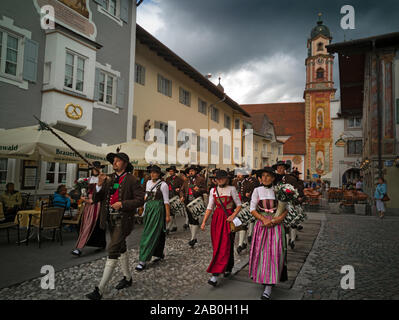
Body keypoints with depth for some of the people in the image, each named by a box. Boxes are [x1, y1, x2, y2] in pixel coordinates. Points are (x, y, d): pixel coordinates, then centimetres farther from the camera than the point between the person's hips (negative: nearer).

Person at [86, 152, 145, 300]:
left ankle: (99, 290, -3)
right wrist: (99, 184, -14)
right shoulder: (109, 179, 7)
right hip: (110, 219, 7)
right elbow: (96, 199, 2)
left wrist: (122, 204, -21)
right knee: (121, 248, 19)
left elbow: (140, 200, -13)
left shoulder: (131, 180, -8)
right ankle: (127, 278, 37)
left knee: (112, 250, -10)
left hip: (123, 219, -6)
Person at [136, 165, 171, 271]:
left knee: (151, 233, -6)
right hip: (148, 209, 7)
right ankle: (159, 254, 29)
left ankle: (143, 260, -4)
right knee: (153, 232, 13)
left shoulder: (163, 185, -9)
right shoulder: (148, 182, 10)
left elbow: (166, 201, -9)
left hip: (158, 210, -6)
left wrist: (168, 215, -10)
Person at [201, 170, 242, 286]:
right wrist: (204, 222, 2)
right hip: (216, 218, 4)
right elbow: (210, 207, 9)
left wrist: (233, 216, -16)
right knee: (217, 245, 8)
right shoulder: (213, 190, 9)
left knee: (225, 246, -8)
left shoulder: (231, 189, -1)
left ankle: (215, 275, -7)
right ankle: (228, 268, 29)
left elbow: (239, 205, 0)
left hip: (228, 219, -4)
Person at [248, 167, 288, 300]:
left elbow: (286, 209, 3)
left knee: (274, 253, -7)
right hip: (261, 225, 1)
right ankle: (262, 278, 31)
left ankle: (268, 288, -6)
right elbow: (252, 209, -1)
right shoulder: (257, 191, 2)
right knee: (261, 252, 6)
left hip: (276, 226, -1)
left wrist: (278, 218, -14)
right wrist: (264, 219, -13)